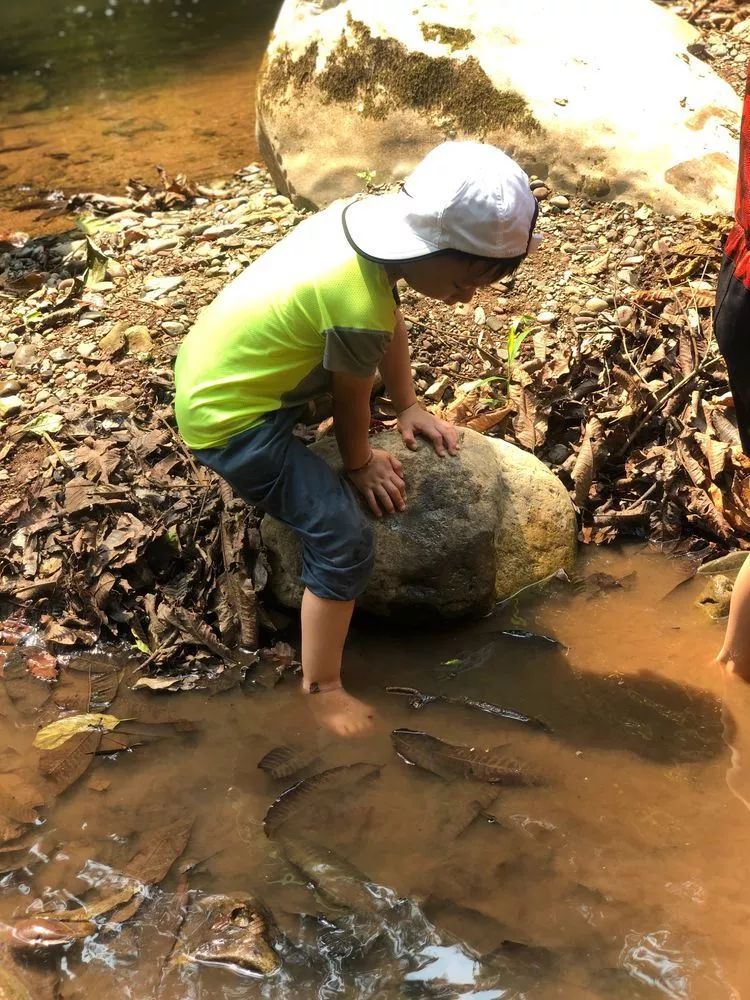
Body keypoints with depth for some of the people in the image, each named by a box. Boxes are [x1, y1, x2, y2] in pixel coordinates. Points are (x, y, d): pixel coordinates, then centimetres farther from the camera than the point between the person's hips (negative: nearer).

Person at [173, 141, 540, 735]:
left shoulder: (365, 215, -10)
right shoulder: (357, 309, -33)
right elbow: (352, 399, -14)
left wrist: (409, 405, 15)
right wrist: (360, 464, 4)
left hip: (208, 369, 9)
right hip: (227, 420, -9)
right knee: (345, 540, -9)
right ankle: (322, 688, 5)